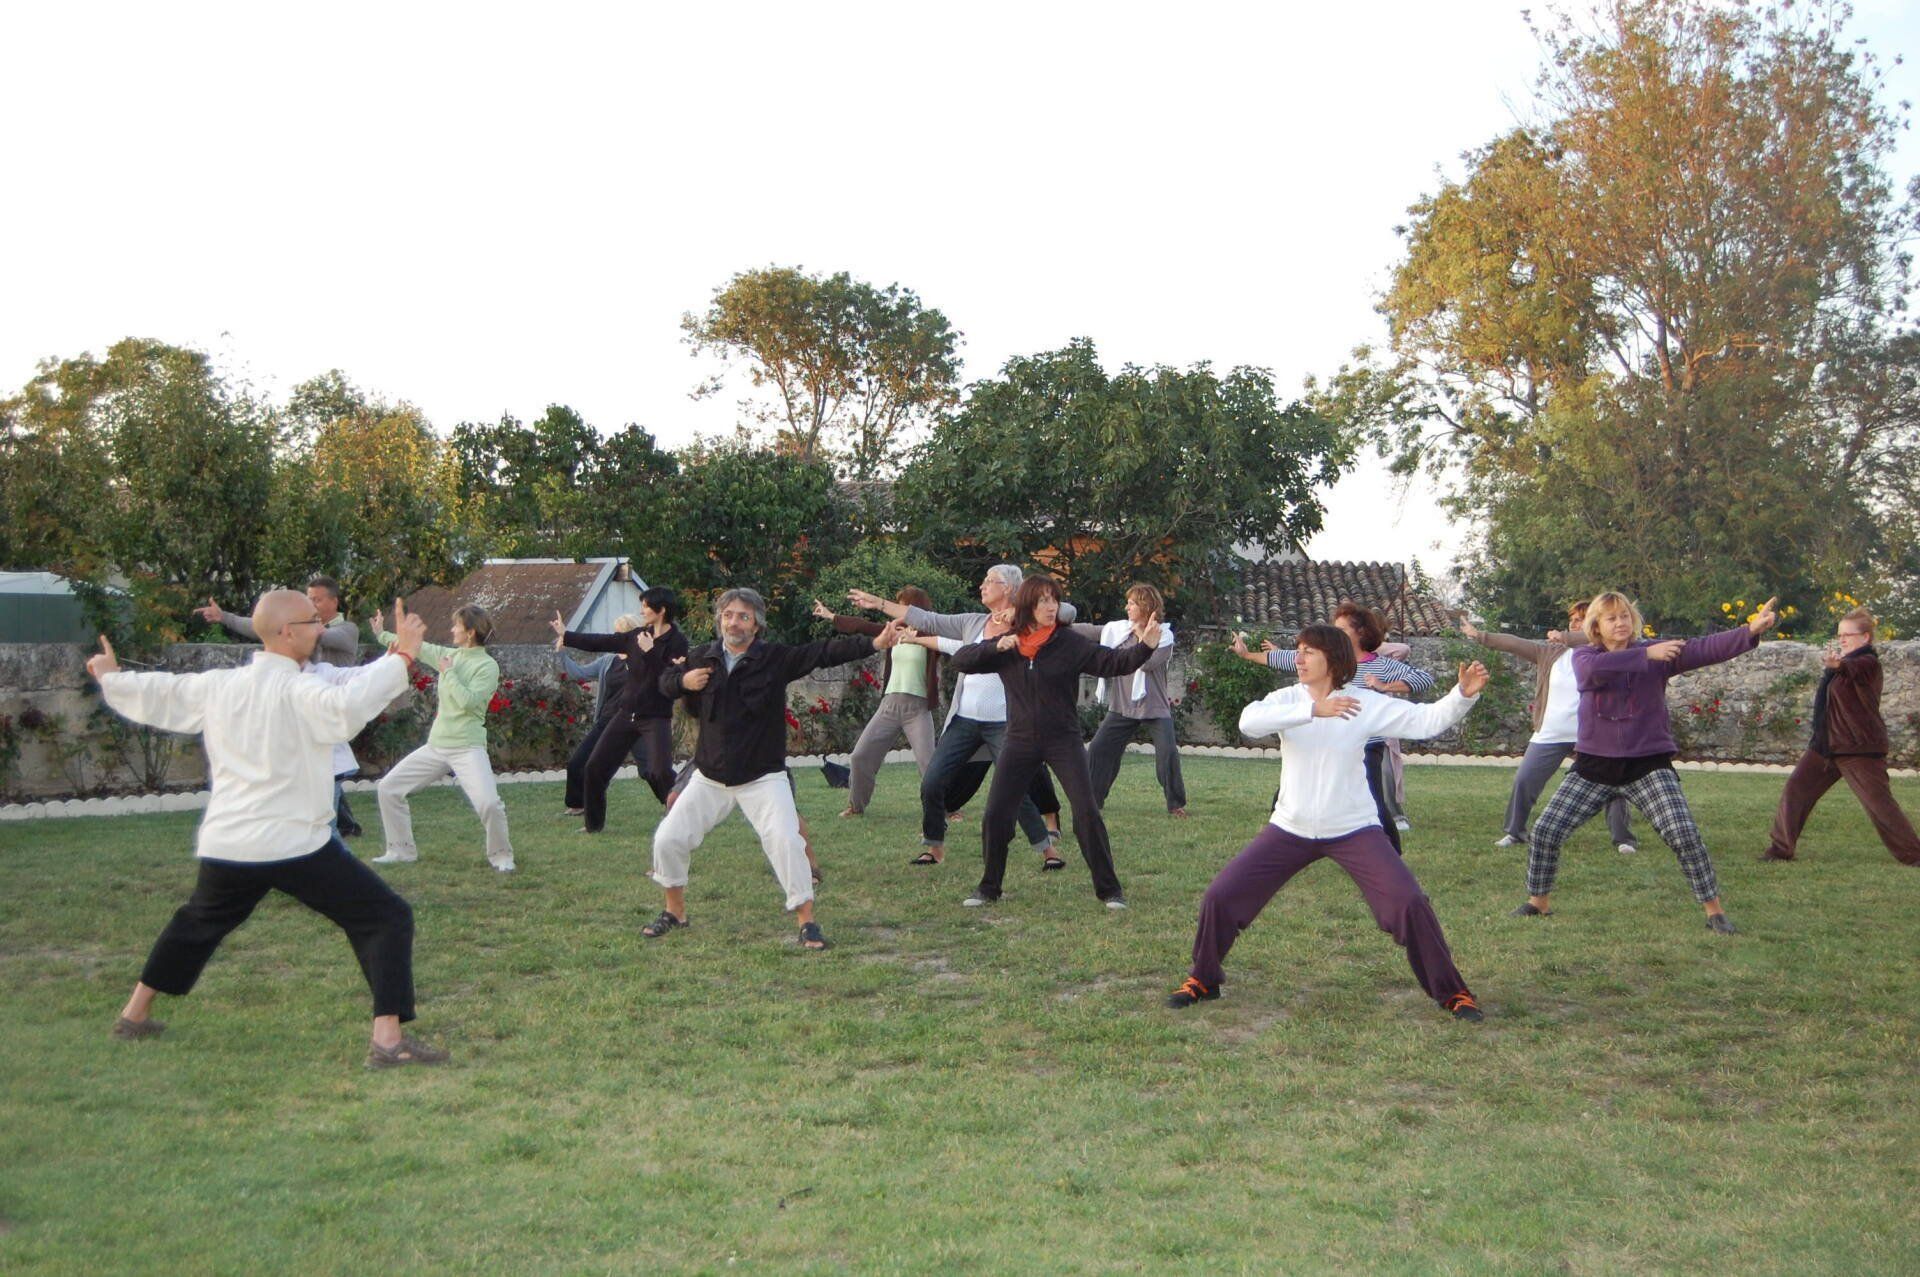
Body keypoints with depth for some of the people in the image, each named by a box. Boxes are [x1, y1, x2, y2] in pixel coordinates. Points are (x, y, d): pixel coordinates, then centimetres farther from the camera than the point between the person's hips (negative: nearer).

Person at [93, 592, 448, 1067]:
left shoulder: (215, 686, 8)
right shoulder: (297, 693, -14)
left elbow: (154, 695, 23)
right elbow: (345, 707, -34)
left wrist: (110, 678, 42)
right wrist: (400, 658, -29)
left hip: (225, 843, 7)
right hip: (294, 844, -7)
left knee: (198, 921, 34)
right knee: (385, 920, -3)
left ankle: (135, 1014, 48)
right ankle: (388, 1039, -13)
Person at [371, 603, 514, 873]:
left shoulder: (488, 666, -11)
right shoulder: (449, 655, 8)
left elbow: (468, 701, -22)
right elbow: (419, 647, 23)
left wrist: (448, 672, -11)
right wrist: (382, 635, 33)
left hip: (467, 748, -7)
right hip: (436, 746, 7)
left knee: (489, 803, -24)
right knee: (388, 787, 8)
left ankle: (501, 855, 0)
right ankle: (402, 851, 20)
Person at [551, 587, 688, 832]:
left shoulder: (677, 642, -11)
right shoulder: (638, 636, 6)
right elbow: (601, 642, 16)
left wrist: (649, 652, -24)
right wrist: (566, 635, 20)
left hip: (656, 717, -6)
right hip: (627, 713, 7)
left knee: (660, 772, -21)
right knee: (595, 766, 8)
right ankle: (593, 822, 24)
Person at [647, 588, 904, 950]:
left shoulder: (777, 658, -10)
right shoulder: (702, 657, 0)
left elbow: (825, 652, -19)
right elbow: (665, 680, 15)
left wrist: (873, 644, -30)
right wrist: (683, 681, -9)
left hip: (763, 778, -3)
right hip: (710, 777, 4)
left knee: (785, 841, -16)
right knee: (668, 839, 4)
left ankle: (807, 920, -2)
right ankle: (675, 911, 27)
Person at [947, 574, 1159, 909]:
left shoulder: (1070, 643, -6)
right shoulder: (1006, 646, 2)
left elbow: (1112, 662, -14)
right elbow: (960, 661, -3)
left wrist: (1145, 647, -31)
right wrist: (995, 647, -19)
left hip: (1063, 740, -2)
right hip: (1020, 741, 2)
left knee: (1087, 812, -8)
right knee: (995, 815, 1)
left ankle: (1109, 889, 4)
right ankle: (988, 887, 20)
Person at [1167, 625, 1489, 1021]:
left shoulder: (1368, 703, -8)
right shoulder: (1288, 699, -7)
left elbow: (1426, 720, -12)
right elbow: (1248, 721, -28)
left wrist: (1464, 694, -29)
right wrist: (1313, 710, -38)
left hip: (1354, 831, -1)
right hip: (1290, 829, 2)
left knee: (1410, 903, -14)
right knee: (1220, 896, -3)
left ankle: (1451, 992, 7)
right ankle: (1203, 980, 20)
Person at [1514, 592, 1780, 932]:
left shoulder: (1657, 652, -1)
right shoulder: (1583, 657, -1)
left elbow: (1706, 649, -16)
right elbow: (1595, 668, -26)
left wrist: (1750, 631, -31)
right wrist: (1646, 655, -31)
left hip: (1648, 764, -1)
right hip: (1594, 764, 1)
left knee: (1685, 834, -14)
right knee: (1545, 830, -3)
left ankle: (1714, 911, 3)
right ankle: (1538, 902, 18)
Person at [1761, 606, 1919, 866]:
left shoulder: (1868, 663, -14)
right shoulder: (1846, 662, 14)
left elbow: (1852, 668, -38)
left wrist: (1836, 664, -60)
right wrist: (1833, 665, 13)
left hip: (1859, 748, -8)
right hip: (1826, 744, 9)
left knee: (1880, 804, -7)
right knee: (1795, 790, 3)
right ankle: (1780, 848, 9)